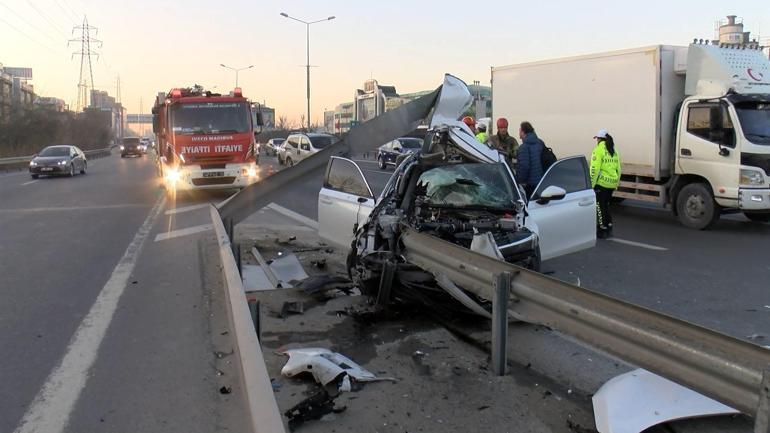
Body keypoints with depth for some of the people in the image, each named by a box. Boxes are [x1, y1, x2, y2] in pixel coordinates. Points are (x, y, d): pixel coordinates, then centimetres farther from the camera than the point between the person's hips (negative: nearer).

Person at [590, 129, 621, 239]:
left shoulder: (599, 150, -11)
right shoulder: (613, 151, 13)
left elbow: (594, 169, -18)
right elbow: (618, 169, 16)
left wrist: (591, 184, -13)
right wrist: (616, 184, 23)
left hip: (601, 183, -7)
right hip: (611, 183, 7)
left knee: (600, 207, 1)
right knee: (606, 205, 19)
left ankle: (603, 231, 3)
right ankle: (609, 228, 23)